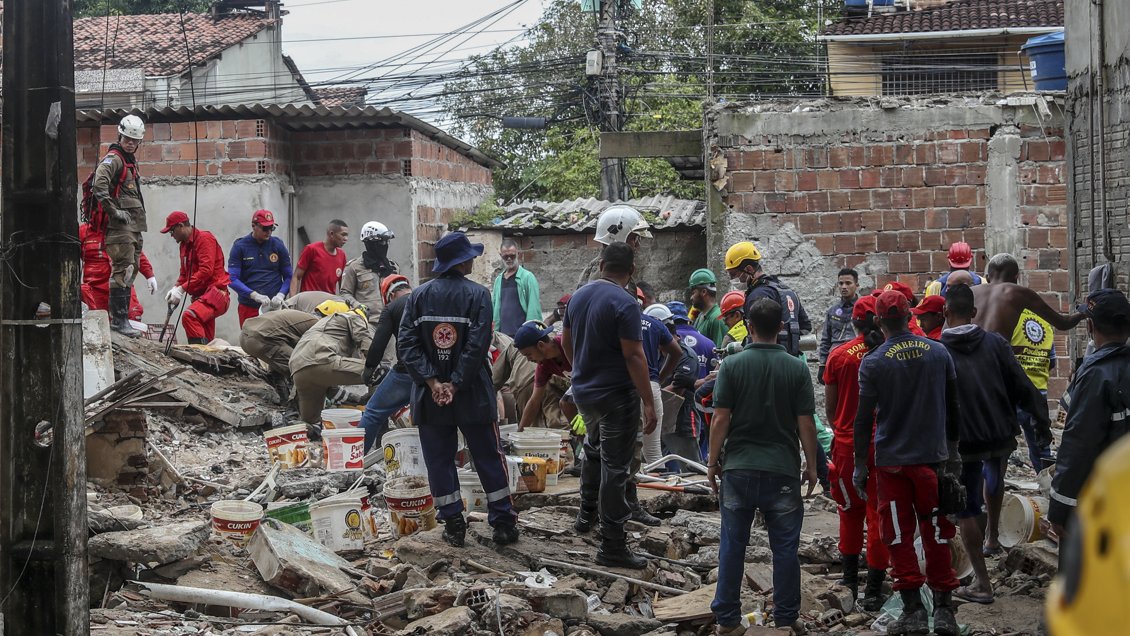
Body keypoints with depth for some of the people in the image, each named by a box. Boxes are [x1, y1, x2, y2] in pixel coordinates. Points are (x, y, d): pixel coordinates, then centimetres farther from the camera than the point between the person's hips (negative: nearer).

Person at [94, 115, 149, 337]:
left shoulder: (131, 162, 23)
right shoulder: (112, 159, -7)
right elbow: (99, 186, -23)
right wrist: (115, 211, -21)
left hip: (133, 226, 10)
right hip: (120, 226, -10)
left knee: (131, 270, 12)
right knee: (123, 270, -14)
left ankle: (122, 316, 17)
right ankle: (118, 319, -15)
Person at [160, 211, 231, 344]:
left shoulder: (204, 238, -9)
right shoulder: (184, 244, 20)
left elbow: (206, 270, -20)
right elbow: (184, 273, 23)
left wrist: (182, 289, -21)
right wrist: (176, 289, 2)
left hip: (215, 292, -10)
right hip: (201, 295, 10)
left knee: (189, 316, -34)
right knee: (207, 340, 8)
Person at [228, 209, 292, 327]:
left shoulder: (278, 245, 6)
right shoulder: (240, 246, 1)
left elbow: (288, 277, 7)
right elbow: (233, 279, -6)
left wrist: (280, 295, -13)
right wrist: (254, 295, -20)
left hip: (274, 306, 1)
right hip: (249, 307, 0)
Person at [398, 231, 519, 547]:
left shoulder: (418, 295, 1)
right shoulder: (477, 294, -9)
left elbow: (406, 343, -7)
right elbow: (478, 344, -18)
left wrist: (432, 382, -11)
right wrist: (456, 384, -14)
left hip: (429, 397, 2)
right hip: (472, 393, -2)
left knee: (439, 460, 10)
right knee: (489, 458, 8)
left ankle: (453, 525, 11)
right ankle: (503, 523, 12)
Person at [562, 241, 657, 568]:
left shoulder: (579, 296, 4)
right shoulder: (625, 303, -19)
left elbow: (566, 341, 15)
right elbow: (634, 356, -22)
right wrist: (649, 403, -19)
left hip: (583, 391, 7)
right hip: (617, 395, -7)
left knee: (594, 448, 31)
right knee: (615, 468, -1)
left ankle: (586, 513, 41)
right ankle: (612, 546, 2)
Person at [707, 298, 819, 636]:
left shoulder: (732, 365, -5)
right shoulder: (796, 368, -4)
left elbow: (720, 419, -7)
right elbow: (806, 423, -4)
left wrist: (713, 461, 4)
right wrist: (811, 465, 8)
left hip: (739, 468, 0)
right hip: (783, 469, 0)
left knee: (733, 545, 8)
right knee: (784, 547, 8)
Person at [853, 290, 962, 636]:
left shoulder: (873, 363, -9)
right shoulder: (938, 353, 1)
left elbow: (864, 419, -7)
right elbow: (953, 407, 9)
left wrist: (860, 465, 2)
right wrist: (952, 450, 21)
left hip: (891, 461, -3)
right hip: (932, 458, 3)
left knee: (900, 536, 5)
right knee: (937, 534, 10)